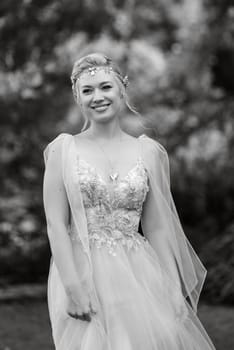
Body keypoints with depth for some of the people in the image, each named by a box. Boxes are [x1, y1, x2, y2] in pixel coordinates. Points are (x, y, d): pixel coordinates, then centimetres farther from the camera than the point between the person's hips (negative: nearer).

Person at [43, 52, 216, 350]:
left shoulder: (148, 151, 7)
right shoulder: (63, 150, 2)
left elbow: (157, 228, 7)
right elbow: (56, 225, -4)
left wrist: (173, 289, 1)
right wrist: (73, 286, -13)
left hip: (137, 272, 2)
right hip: (81, 270, -2)